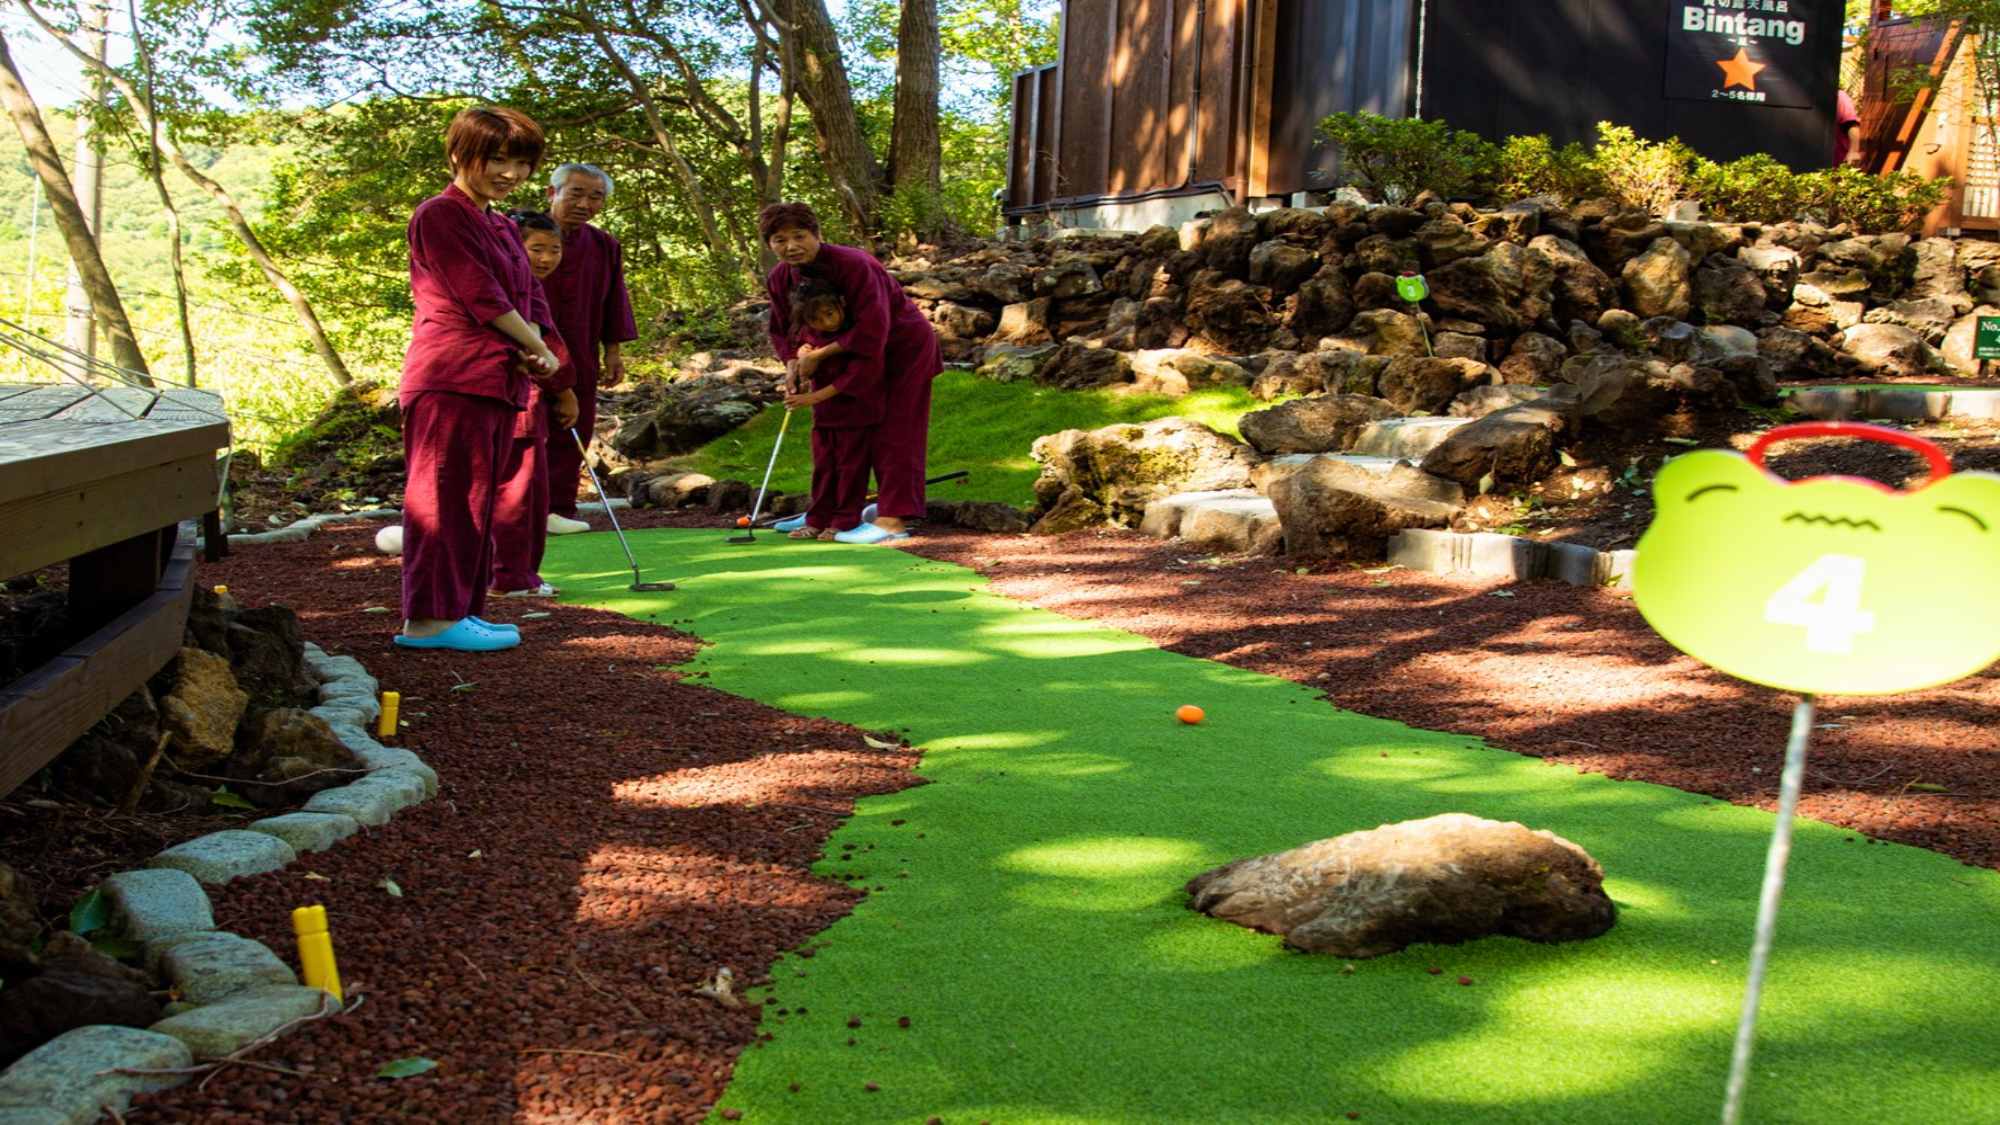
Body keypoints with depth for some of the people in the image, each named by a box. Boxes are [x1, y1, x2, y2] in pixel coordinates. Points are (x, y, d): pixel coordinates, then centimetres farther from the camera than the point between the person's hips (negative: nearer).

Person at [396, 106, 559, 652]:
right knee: (447, 497, -9)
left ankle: (460, 611, 16)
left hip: (497, 380, 9)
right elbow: (482, 297, -13)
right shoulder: (441, 215, -6)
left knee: (478, 500, 10)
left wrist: (533, 352, -5)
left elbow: (528, 299, 15)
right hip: (453, 378, -9)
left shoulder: (502, 227, 23)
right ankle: (430, 618, -7)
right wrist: (539, 352, -5)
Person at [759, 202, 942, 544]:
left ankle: (894, 519, -14)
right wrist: (793, 363, -17)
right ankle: (894, 501, 30)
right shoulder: (780, 279, -11)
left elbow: (872, 330, -39)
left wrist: (819, 355, -34)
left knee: (894, 429, -12)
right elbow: (782, 329, 2)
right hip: (866, 351, 8)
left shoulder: (854, 265, -34)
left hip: (904, 346, -8)